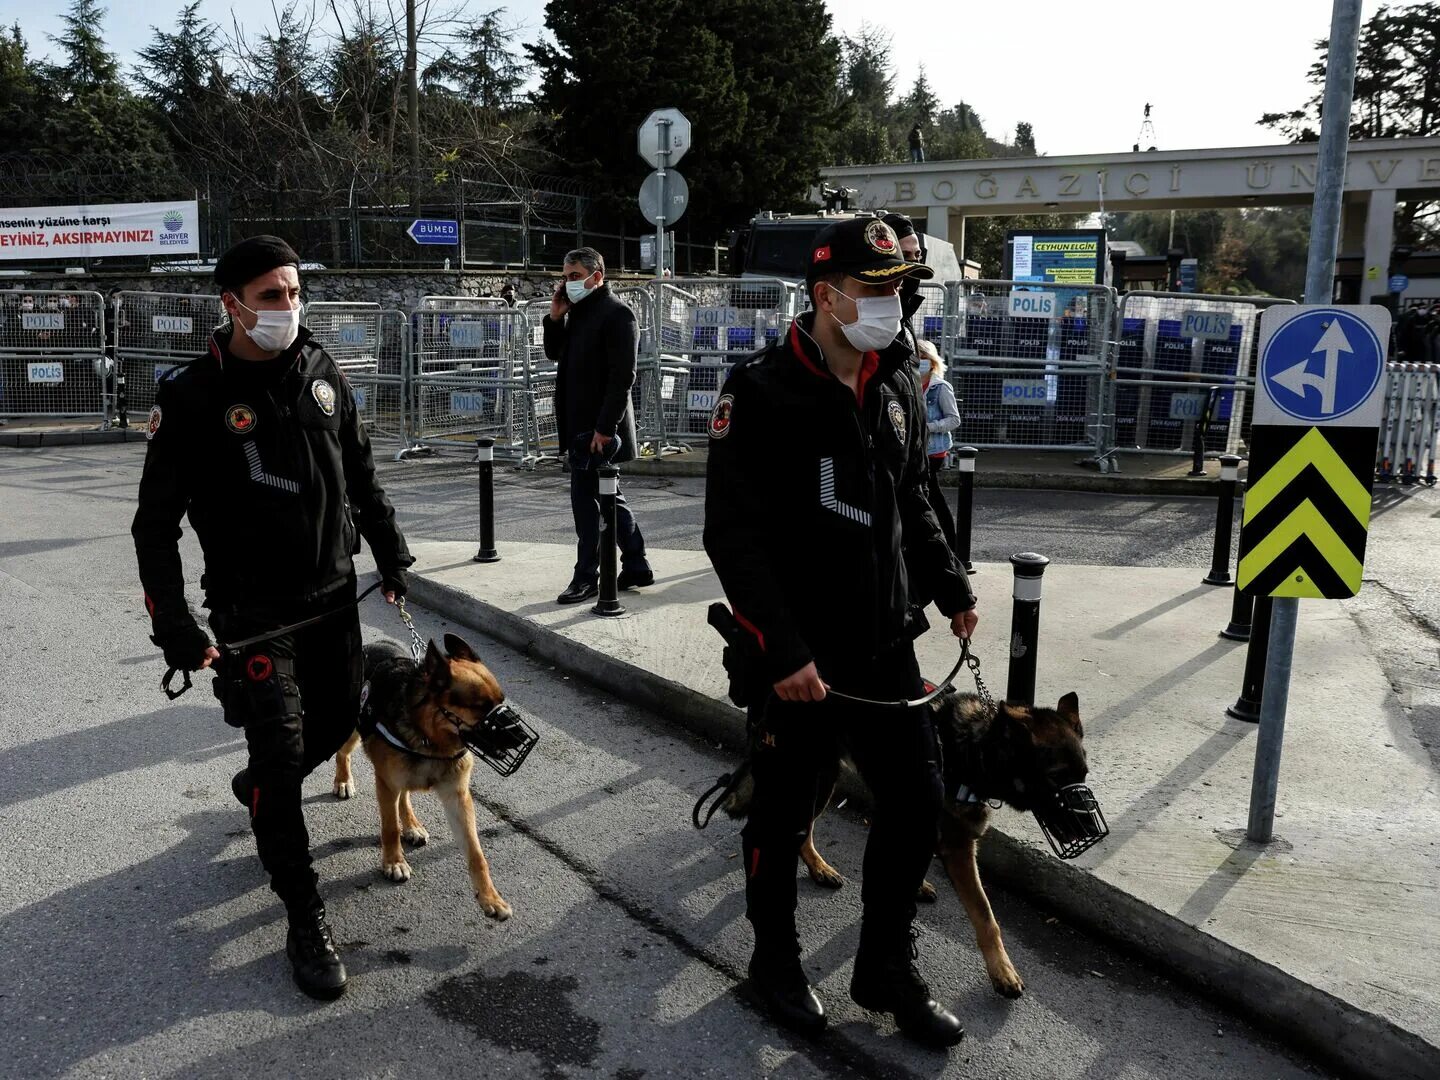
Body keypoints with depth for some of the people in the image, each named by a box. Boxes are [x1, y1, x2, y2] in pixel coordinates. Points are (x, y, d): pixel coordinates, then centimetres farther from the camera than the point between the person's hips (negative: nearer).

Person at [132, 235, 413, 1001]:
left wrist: (391, 556, 15)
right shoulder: (195, 398, -13)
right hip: (253, 610, -5)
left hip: (333, 593, 6)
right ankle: (304, 919, 7)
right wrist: (174, 626, -14)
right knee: (280, 748, -6)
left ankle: (257, 785, 51)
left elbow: (361, 474, 14)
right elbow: (155, 522, -9)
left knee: (337, 721, 18)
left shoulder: (321, 374, 2)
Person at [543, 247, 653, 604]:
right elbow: (554, 353, 22)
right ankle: (636, 567, 25)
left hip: (598, 427, -9)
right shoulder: (578, 311, 14)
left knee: (585, 497, -5)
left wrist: (604, 427, -22)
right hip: (580, 424, 9)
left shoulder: (616, 313, -13)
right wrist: (555, 316, 5)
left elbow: (623, 376, -19)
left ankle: (587, 577, 5)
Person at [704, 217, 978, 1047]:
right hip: (800, 659, -6)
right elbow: (735, 535, -18)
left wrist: (951, 587, 11)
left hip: (886, 647, 6)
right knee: (785, 814, 11)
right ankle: (777, 961, 35)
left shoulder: (898, 386, 7)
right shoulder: (762, 392, -15)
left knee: (917, 801, 10)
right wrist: (782, 649, -22)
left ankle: (887, 970, 31)